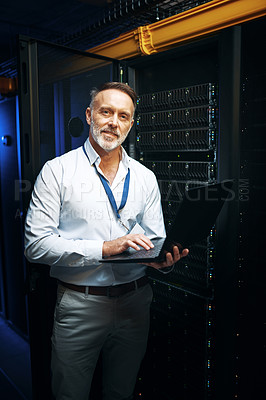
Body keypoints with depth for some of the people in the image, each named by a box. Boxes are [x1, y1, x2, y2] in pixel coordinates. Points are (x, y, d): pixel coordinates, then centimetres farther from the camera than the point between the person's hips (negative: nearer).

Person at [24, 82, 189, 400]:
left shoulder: (145, 177, 5)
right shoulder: (57, 170, -7)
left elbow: (155, 240, 7)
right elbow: (36, 244, -14)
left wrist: (162, 259, -16)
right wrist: (104, 248, -22)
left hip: (134, 301, 4)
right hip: (78, 305, -3)